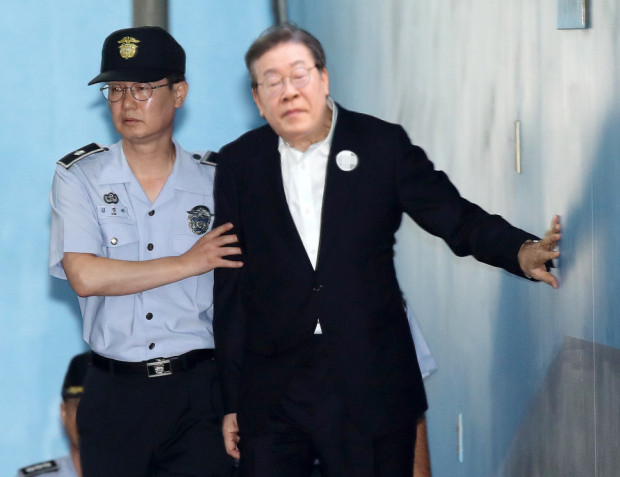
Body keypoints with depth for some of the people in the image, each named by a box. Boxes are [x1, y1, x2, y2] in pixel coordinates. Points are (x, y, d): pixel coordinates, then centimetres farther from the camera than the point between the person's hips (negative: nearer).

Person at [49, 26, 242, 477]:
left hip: (199, 389, 0)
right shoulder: (78, 177, 1)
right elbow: (85, 276, -13)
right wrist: (189, 262, -8)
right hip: (114, 394, 0)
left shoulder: (215, 181, 4)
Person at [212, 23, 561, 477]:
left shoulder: (382, 144, 2)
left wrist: (521, 251, -23)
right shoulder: (238, 163, 5)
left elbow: (456, 217, 0)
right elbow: (230, 288, 6)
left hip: (372, 390, -1)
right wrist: (231, 401, 5)